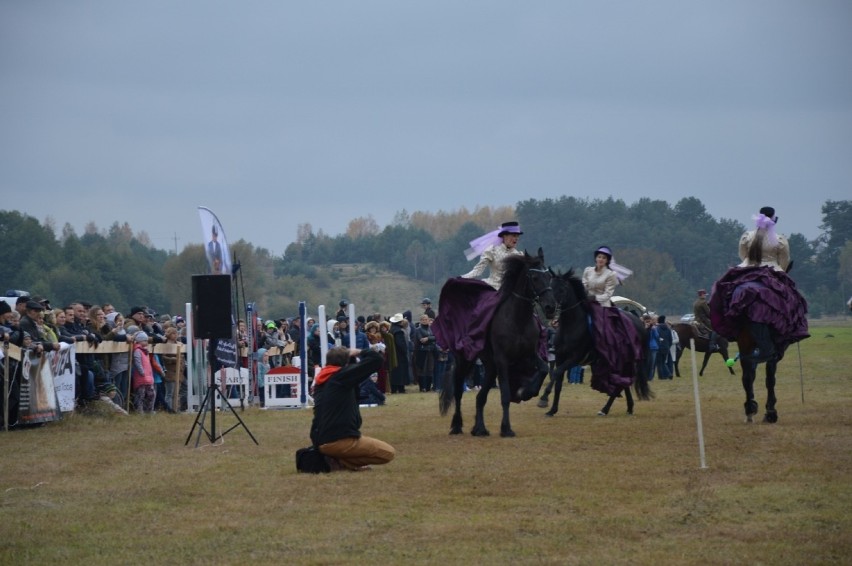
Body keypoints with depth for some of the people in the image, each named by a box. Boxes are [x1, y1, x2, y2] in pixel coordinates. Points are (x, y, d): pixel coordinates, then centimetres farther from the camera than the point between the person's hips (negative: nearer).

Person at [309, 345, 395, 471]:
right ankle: (339, 461, -6)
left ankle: (333, 456, 8)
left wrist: (351, 356, 24)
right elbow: (376, 360, -11)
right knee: (388, 452, 2)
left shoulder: (322, 380, 13)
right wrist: (361, 353, 8)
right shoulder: (342, 376, -11)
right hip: (338, 441, -9)